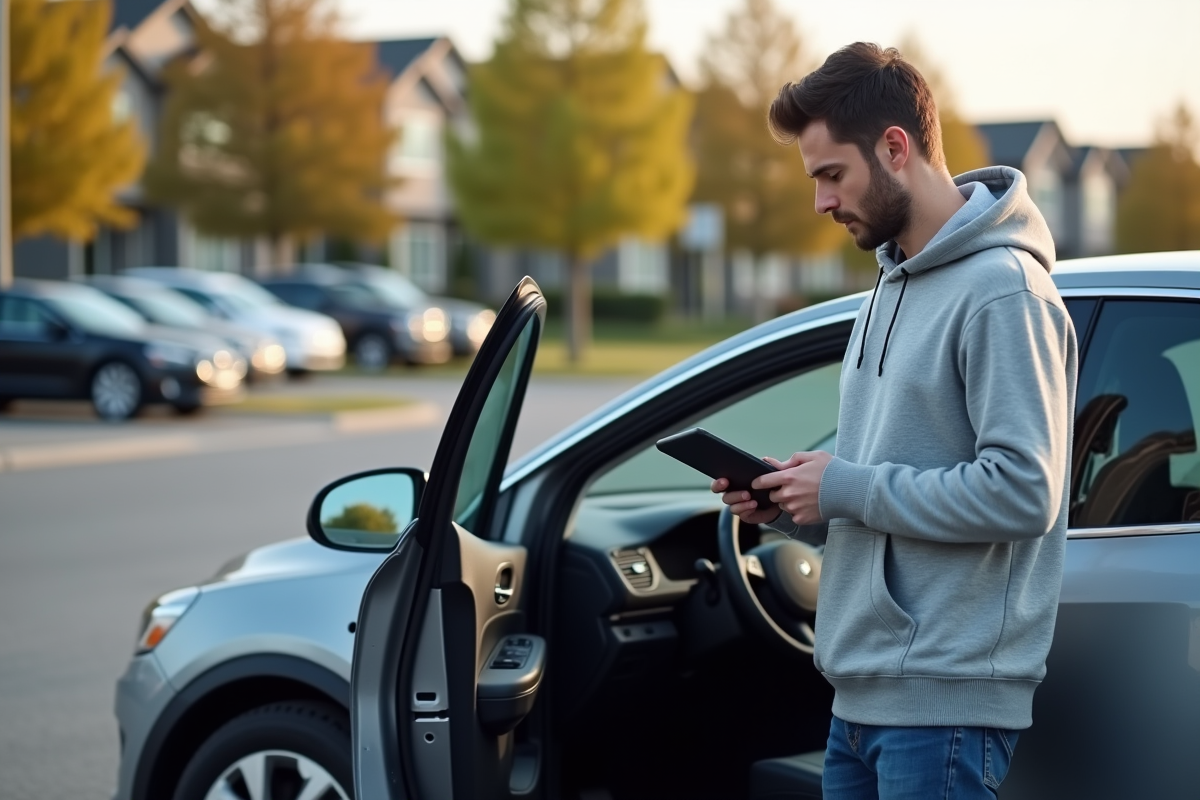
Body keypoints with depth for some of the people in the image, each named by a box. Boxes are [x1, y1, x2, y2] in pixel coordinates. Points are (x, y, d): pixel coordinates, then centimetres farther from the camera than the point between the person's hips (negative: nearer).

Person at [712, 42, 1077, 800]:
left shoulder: (1003, 291, -14)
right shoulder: (895, 282, 16)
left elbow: (1023, 491, -22)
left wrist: (847, 488, -15)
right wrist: (793, 498, 6)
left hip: (946, 700, -9)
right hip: (862, 690, 9)